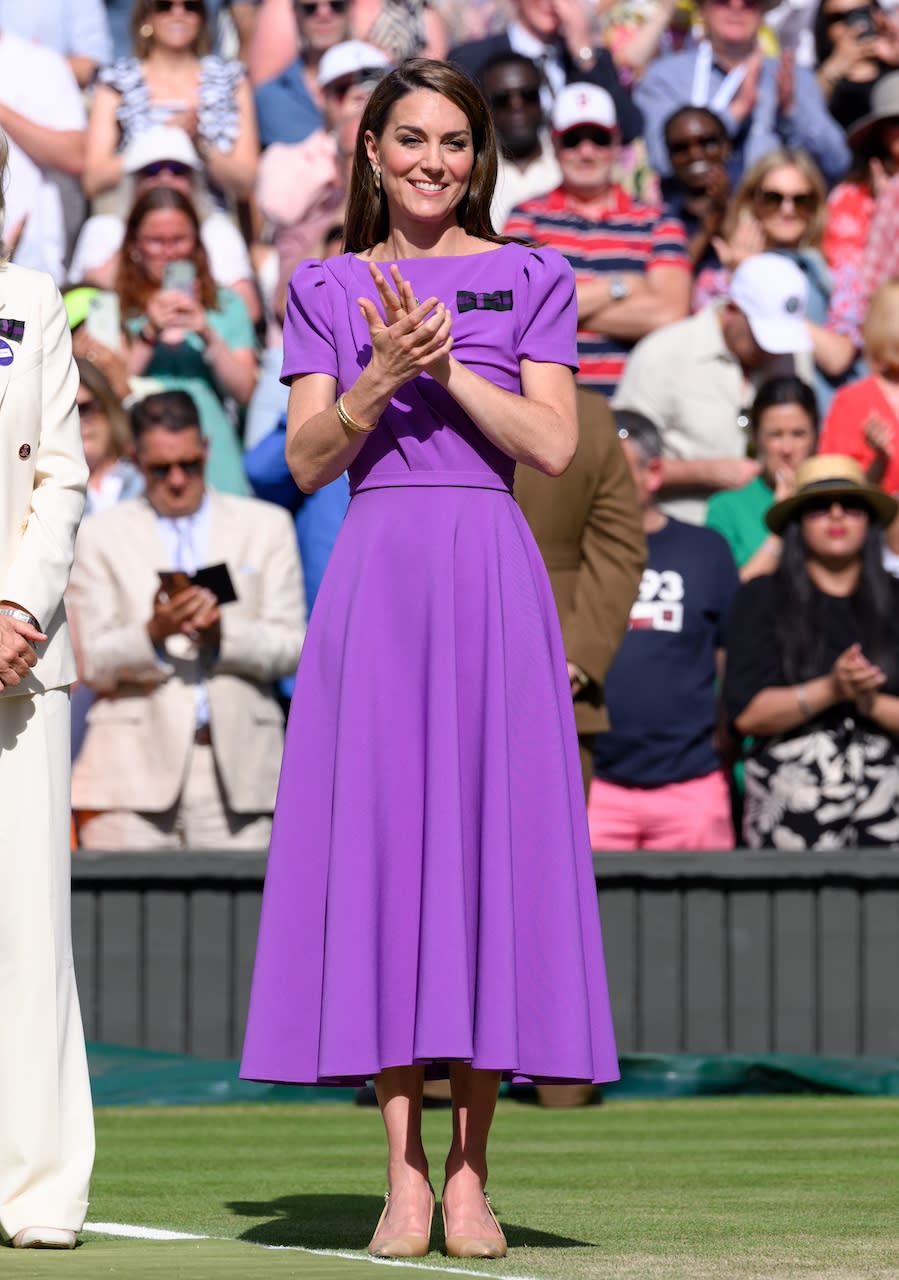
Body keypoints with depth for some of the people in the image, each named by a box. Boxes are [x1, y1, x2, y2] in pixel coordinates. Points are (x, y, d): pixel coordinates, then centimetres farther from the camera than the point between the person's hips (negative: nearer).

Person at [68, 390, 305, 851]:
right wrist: (153, 633, -15)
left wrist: (223, 633, -11)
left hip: (238, 767, 1)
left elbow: (291, 648, 9)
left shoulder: (266, 526, 16)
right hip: (136, 769, -1)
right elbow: (91, 665, 5)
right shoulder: (99, 536, 13)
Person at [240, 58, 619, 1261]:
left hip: (491, 575, -1)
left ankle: (470, 1173, 1)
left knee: (488, 841, -4)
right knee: (378, 842, -5)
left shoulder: (530, 279, 9)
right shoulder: (326, 289, 13)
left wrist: (447, 364, -10)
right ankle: (403, 1176, -3)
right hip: (374, 575, 1)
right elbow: (307, 460, 4)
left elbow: (554, 446, -1)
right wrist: (384, 373, -12)